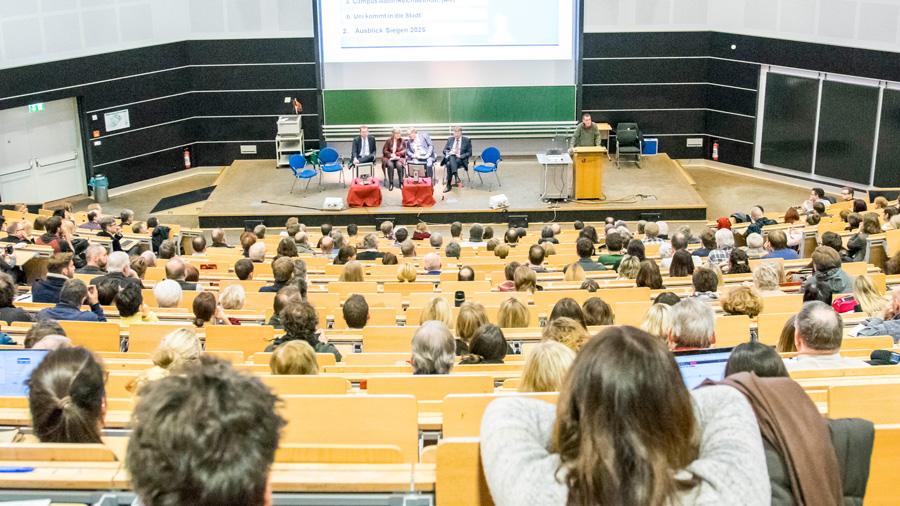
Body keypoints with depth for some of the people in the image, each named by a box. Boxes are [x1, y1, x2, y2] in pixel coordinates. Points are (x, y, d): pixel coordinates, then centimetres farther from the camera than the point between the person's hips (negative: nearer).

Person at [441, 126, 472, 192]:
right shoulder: (450, 139, 20)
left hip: (460, 159, -2)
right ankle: (456, 176, -52)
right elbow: (444, 150, 18)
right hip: (450, 157, 2)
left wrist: (461, 156, -13)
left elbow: (469, 153, 4)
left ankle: (449, 185, -35)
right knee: (452, 156, -38)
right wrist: (449, 152, -6)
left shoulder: (467, 140, 9)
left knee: (449, 164, -36)